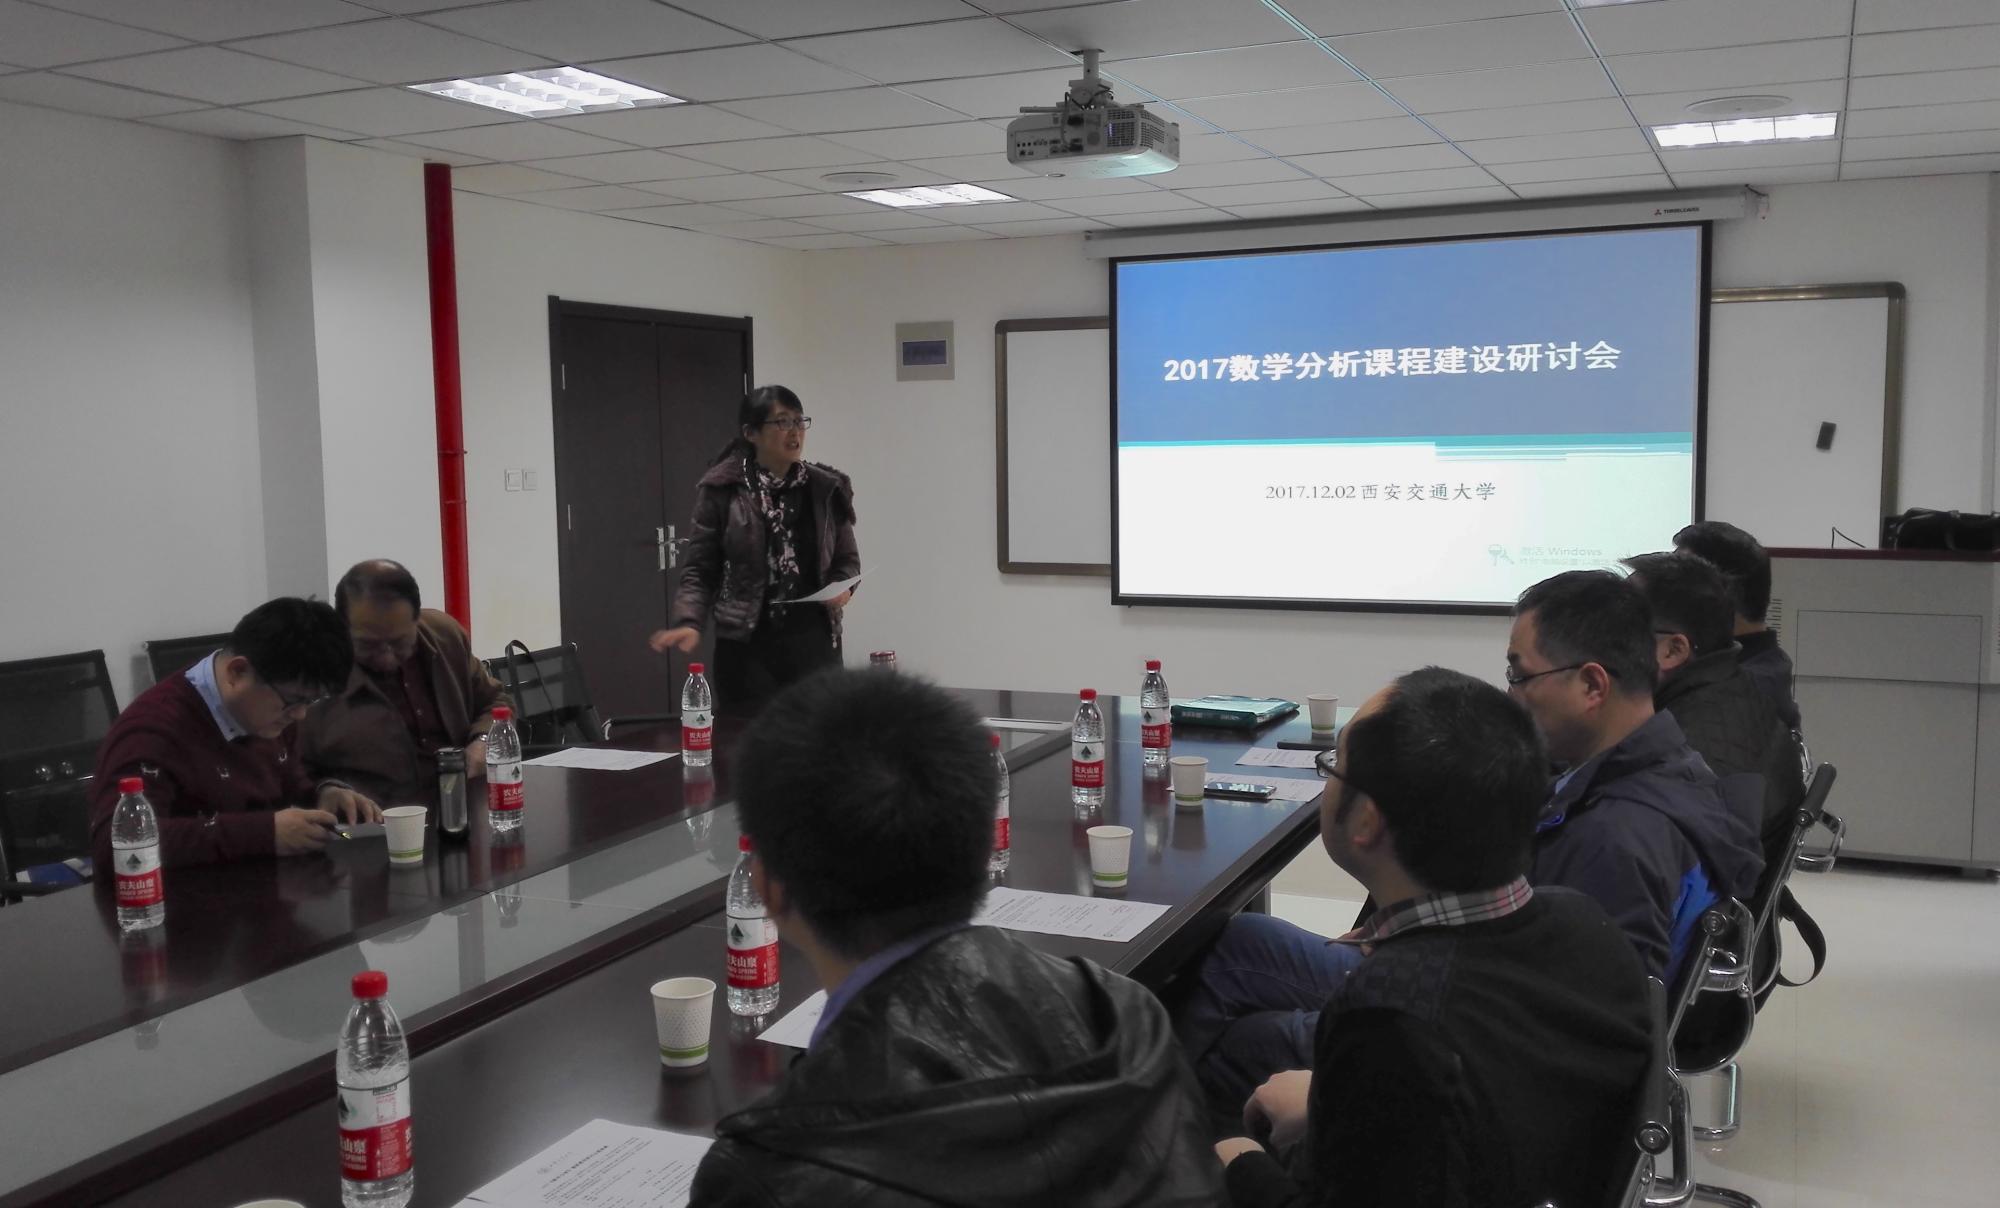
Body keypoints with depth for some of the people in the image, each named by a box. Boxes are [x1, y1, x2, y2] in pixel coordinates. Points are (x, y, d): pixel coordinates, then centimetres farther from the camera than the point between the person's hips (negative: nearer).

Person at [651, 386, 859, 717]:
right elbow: (700, 570, -1)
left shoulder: (826, 489, 5)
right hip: (747, 646, -2)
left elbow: (847, 559, 14)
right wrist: (689, 622, -17)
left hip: (813, 641, 3)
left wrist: (842, 587, -7)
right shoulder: (722, 491, -4)